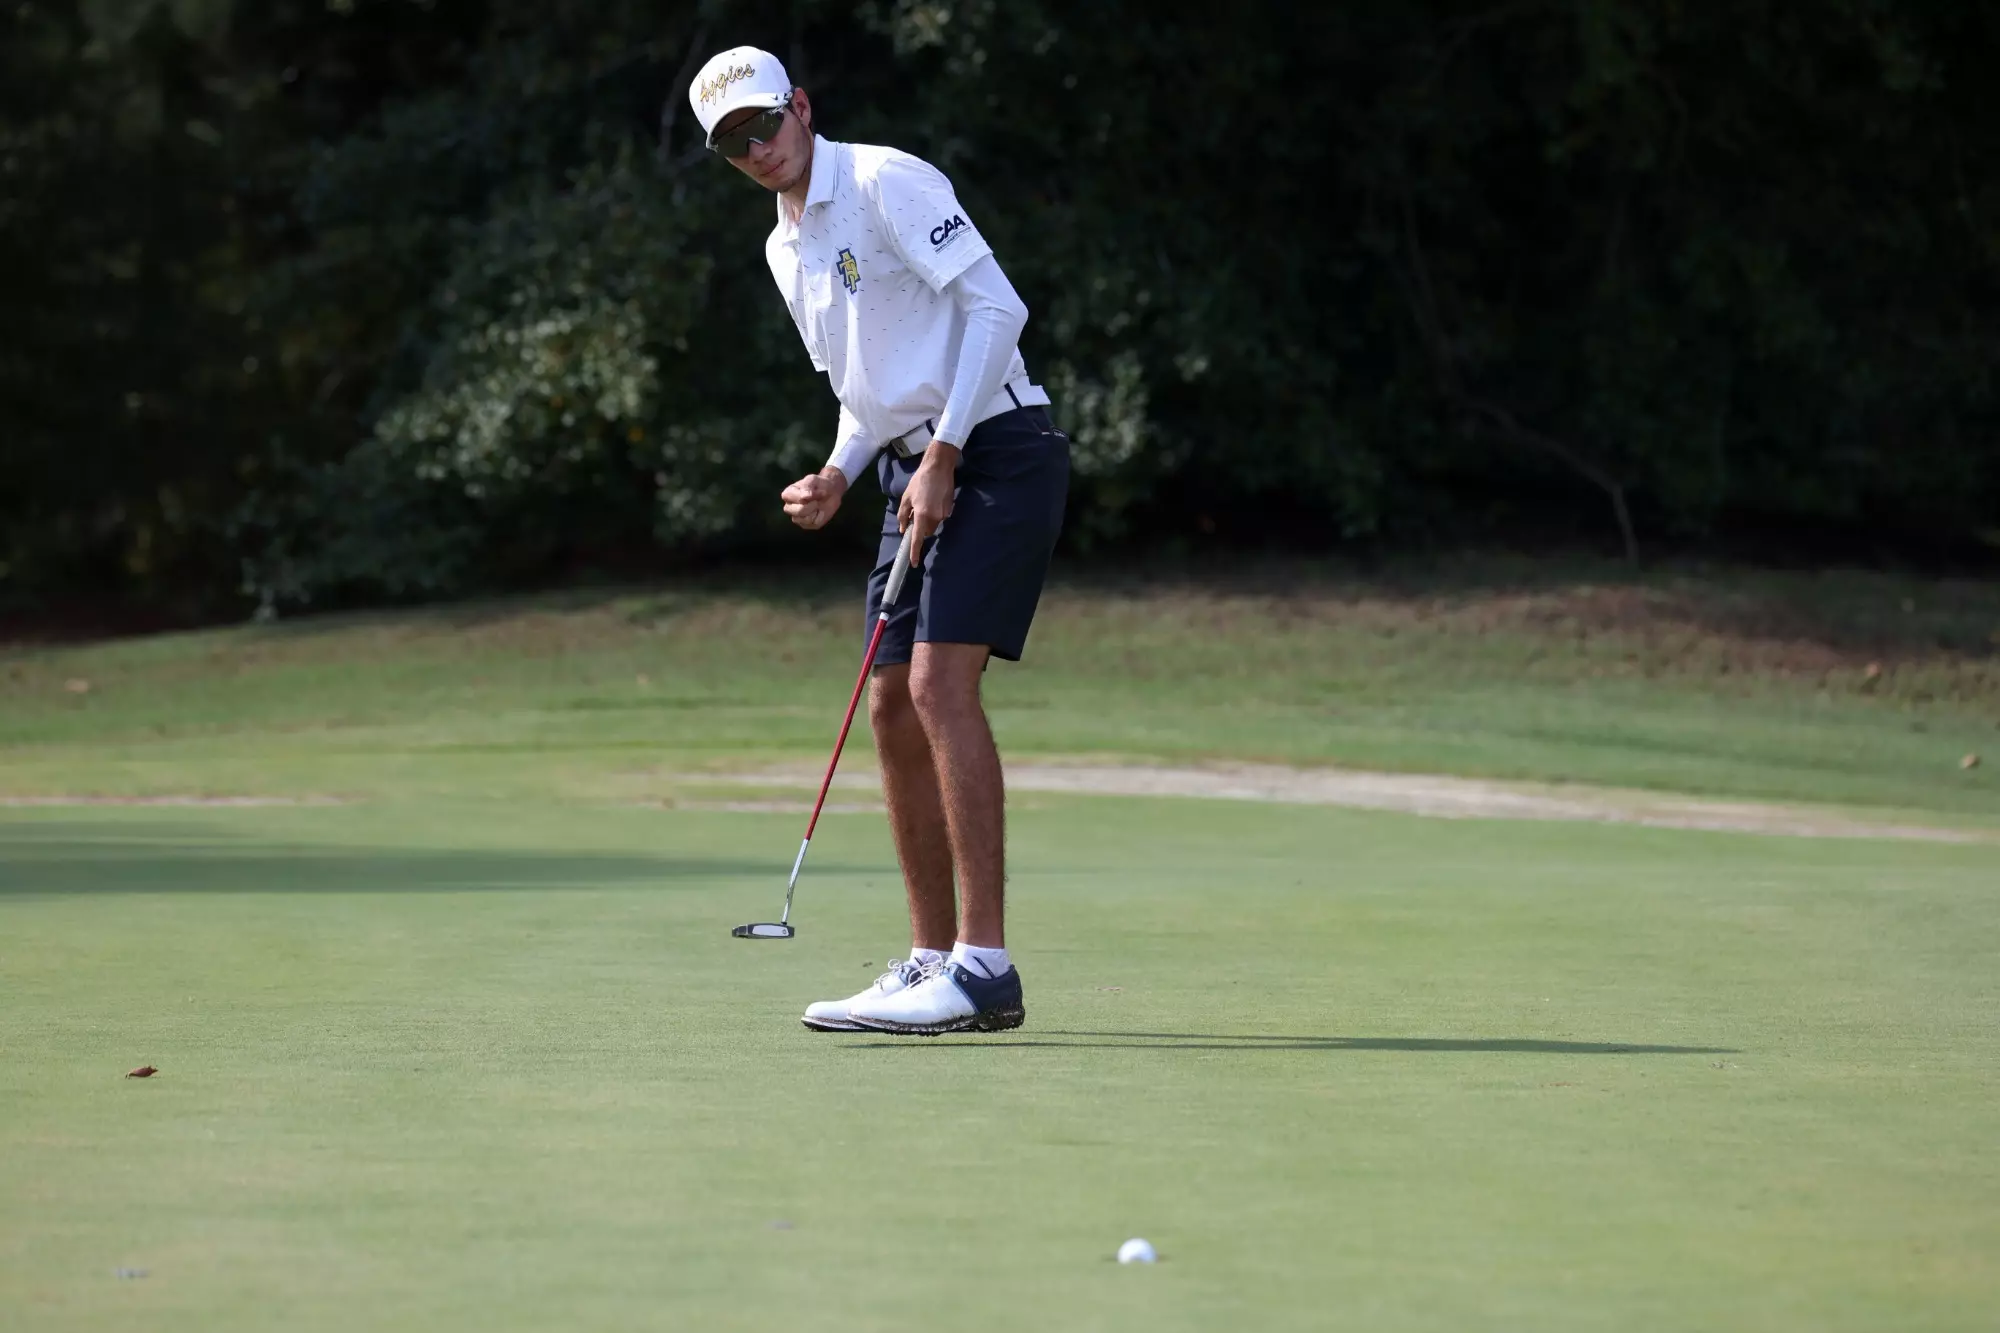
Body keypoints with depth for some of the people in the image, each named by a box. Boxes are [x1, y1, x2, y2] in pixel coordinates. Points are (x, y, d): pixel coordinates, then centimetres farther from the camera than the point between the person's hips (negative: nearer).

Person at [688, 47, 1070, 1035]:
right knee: (894, 705, 6)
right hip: (915, 472, 9)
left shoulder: (886, 182, -10)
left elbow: (996, 306, -18)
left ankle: (984, 968, -21)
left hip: (996, 449, -9)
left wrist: (943, 455, -20)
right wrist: (839, 475, 6)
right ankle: (930, 961, 13)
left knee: (941, 682, -19)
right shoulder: (783, 250, 16)